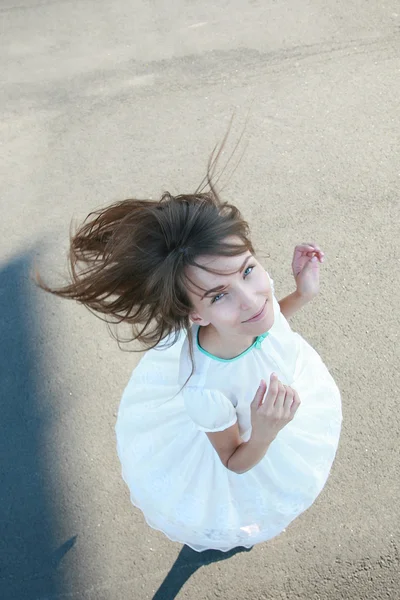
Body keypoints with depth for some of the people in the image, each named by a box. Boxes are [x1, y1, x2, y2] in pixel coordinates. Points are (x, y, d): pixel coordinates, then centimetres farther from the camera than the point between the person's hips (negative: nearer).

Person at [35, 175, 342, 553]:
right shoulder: (206, 389, -47)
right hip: (239, 436, -4)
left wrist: (303, 294, -22)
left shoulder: (256, 286, -35)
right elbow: (235, 461, -23)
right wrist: (264, 434, -44)